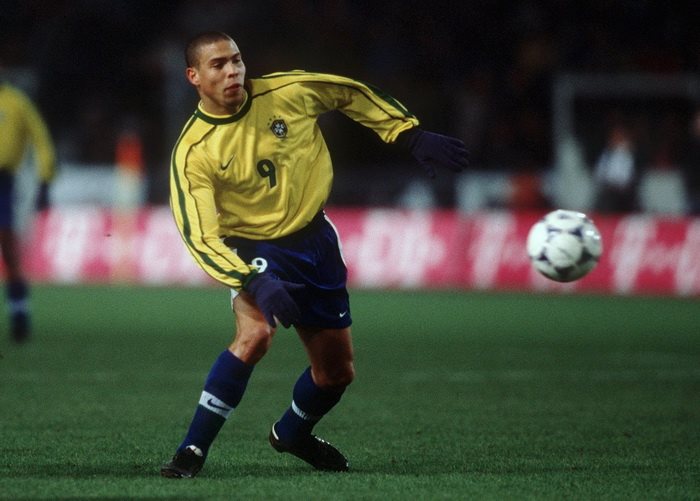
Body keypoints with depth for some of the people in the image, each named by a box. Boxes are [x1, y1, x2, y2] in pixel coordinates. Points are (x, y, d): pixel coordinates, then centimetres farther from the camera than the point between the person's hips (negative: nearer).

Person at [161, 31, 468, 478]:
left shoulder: (288, 92, -12)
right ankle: (192, 451, -26)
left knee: (337, 371, 12)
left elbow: (352, 94, 5)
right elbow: (201, 236, -23)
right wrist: (255, 281, -36)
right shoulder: (194, 152, -19)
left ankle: (292, 434, 45)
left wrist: (413, 136, 2)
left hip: (315, 239, 5)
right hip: (257, 249, -4)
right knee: (255, 333, -34)